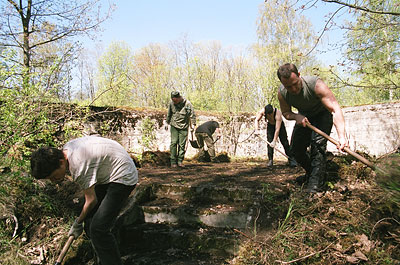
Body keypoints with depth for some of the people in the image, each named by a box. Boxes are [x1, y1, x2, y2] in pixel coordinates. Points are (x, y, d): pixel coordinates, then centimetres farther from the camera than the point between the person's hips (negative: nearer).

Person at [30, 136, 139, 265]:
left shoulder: (79, 165, -29)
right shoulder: (65, 149, -3)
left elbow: (91, 200, -16)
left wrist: (78, 222, 2)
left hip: (123, 177, -10)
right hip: (107, 176, 10)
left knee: (98, 228, -16)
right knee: (90, 222, 8)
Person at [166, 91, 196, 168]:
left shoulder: (187, 104, -11)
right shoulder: (171, 103, -2)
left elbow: (192, 115, -3)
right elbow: (169, 114, 14)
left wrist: (192, 124, -7)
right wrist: (168, 122, 20)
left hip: (184, 127, -1)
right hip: (174, 126, 1)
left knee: (182, 144, -2)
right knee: (174, 143, -6)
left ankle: (180, 161, 8)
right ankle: (173, 161, 0)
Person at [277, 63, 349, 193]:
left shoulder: (316, 84, -38)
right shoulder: (282, 93, -23)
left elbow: (335, 109, -43)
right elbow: (285, 112, -5)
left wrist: (342, 136, -56)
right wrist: (296, 116, -30)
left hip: (322, 114, -4)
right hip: (304, 117, 5)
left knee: (318, 142, -25)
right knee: (296, 148, 1)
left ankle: (315, 183, -20)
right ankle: (310, 171, 28)